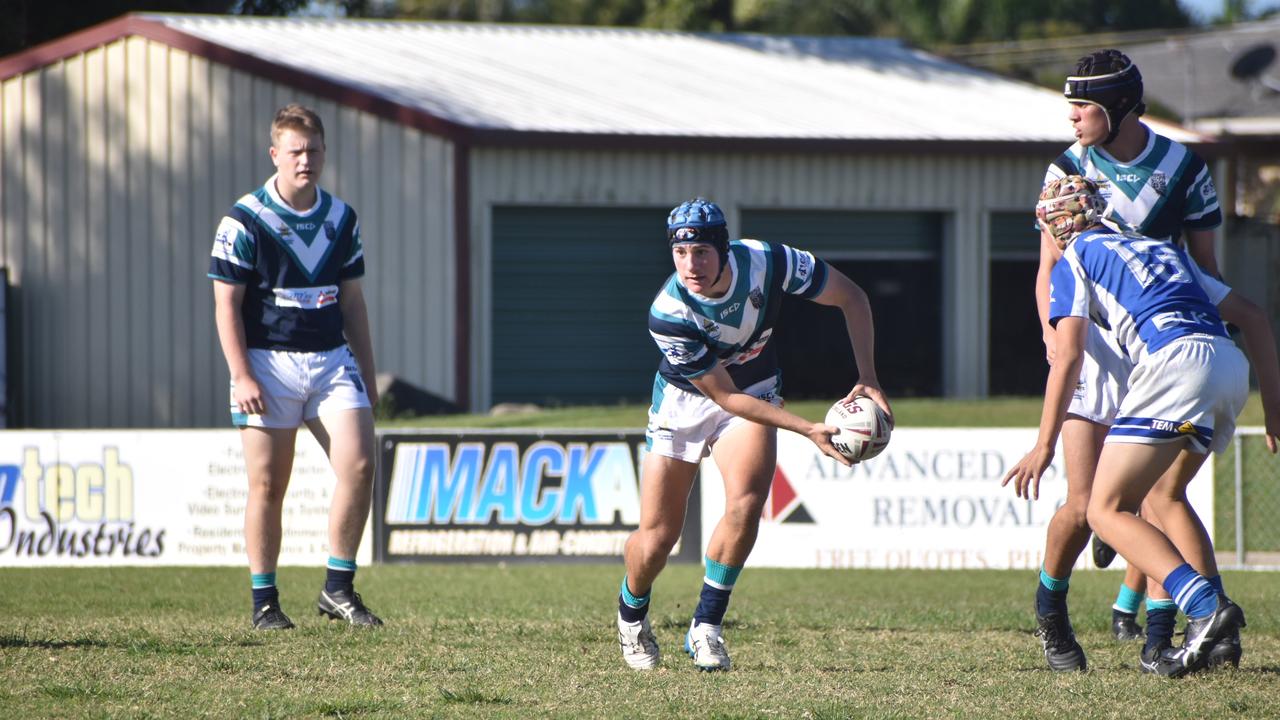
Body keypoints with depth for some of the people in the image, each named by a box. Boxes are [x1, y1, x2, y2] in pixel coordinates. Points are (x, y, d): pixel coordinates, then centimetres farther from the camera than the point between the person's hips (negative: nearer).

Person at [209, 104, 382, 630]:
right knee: (268, 484, -1)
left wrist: (368, 374, 14)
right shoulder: (244, 221, -5)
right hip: (268, 364, -4)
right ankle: (264, 601, 8)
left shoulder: (342, 219, 10)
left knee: (359, 467, -11)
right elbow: (226, 304, -5)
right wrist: (242, 376, -13)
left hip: (332, 360, 4)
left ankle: (338, 588, 0)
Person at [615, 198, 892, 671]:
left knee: (747, 500, -25)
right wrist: (809, 431, -31)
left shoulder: (767, 263, -27)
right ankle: (631, 615, 29)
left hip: (755, 390, 2)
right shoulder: (668, 313, -32)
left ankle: (706, 627, -11)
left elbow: (850, 297, -10)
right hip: (685, 398, -1)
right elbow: (726, 396, -26)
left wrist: (867, 378, -18)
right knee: (658, 535, -4)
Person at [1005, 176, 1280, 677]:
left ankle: (1205, 607, -25)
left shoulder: (1074, 260, 16)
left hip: (1174, 362, -7)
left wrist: (1044, 446, 1)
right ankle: (1216, 631, 13)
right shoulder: (1163, 249, 35)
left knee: (1107, 510, -4)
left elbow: (1069, 355, 2)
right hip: (1233, 367, 7)